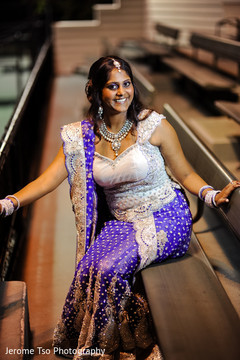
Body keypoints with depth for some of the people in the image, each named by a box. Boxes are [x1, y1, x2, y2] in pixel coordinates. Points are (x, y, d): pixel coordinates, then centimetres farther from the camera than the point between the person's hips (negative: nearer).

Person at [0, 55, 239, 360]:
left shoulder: (154, 126, -8)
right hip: (121, 222, 4)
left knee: (110, 269, -25)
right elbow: (48, 180, -5)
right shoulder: (82, 136, 0)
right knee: (88, 269, -22)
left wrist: (213, 195, -18)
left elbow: (185, 174, 0)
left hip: (164, 218, -3)